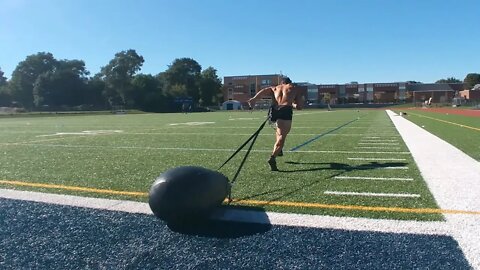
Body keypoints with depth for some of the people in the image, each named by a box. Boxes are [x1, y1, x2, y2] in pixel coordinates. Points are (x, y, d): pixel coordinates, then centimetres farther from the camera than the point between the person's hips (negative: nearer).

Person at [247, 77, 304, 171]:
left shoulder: (275, 88, 29)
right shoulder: (295, 90, 24)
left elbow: (264, 90, 8)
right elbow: (300, 106, 17)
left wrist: (254, 98, -5)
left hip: (274, 110, 4)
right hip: (286, 110, -4)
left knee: (280, 131, 31)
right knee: (282, 136, -7)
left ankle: (278, 150, 33)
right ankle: (272, 157, -25)